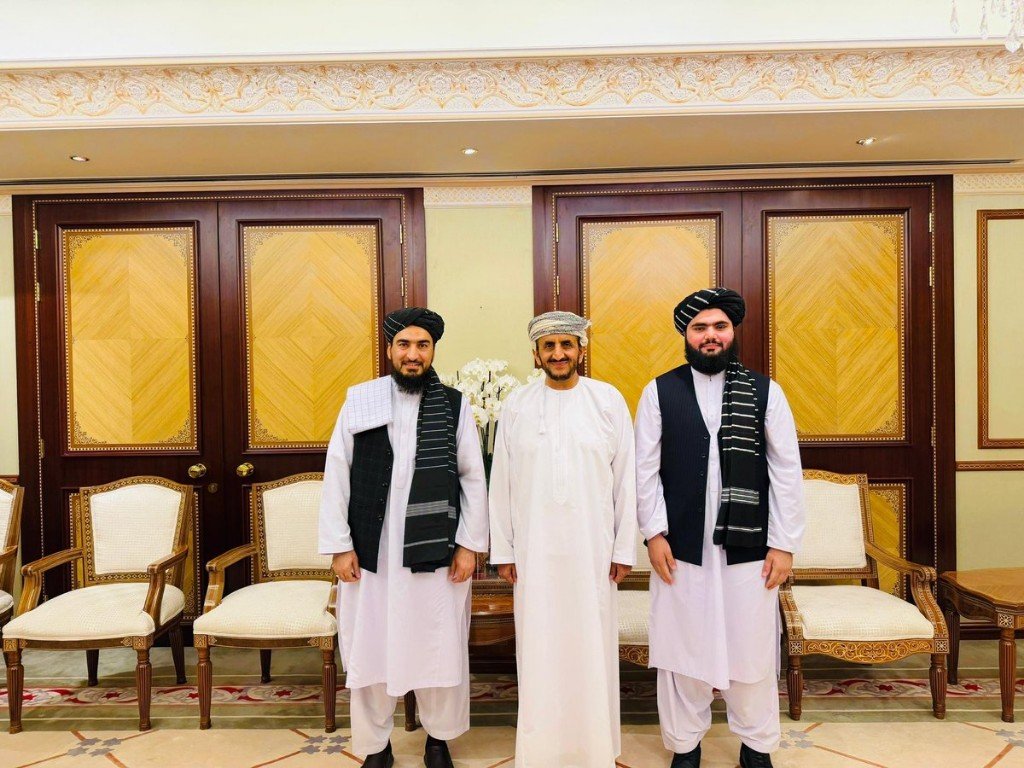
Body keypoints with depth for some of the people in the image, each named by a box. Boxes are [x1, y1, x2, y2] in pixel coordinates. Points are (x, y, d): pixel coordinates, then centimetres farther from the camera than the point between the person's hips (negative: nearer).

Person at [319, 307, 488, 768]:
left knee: (440, 650, 11)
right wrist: (339, 545, -3)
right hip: (371, 551, 0)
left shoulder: (454, 406, 0)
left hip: (437, 550, 0)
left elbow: (473, 478, 2)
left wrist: (469, 544, -2)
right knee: (370, 650, 10)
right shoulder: (359, 401, 0)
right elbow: (336, 475, 0)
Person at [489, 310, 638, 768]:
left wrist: (624, 549, 0)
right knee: (540, 651, 8)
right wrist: (503, 550, 3)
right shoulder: (517, 405, 2)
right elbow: (501, 482, 4)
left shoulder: (608, 400, -1)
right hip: (534, 551, 1)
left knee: (591, 648, 8)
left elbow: (625, 478, 1)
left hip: (592, 549, 0)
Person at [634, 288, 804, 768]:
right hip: (681, 547, 0)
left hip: (748, 547, 1)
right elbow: (645, 469, 1)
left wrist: (783, 544, -2)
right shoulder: (660, 391, 2)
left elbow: (787, 472, 2)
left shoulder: (765, 391, 3)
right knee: (681, 649, 10)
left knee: (752, 652, 10)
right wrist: (654, 533, -5)